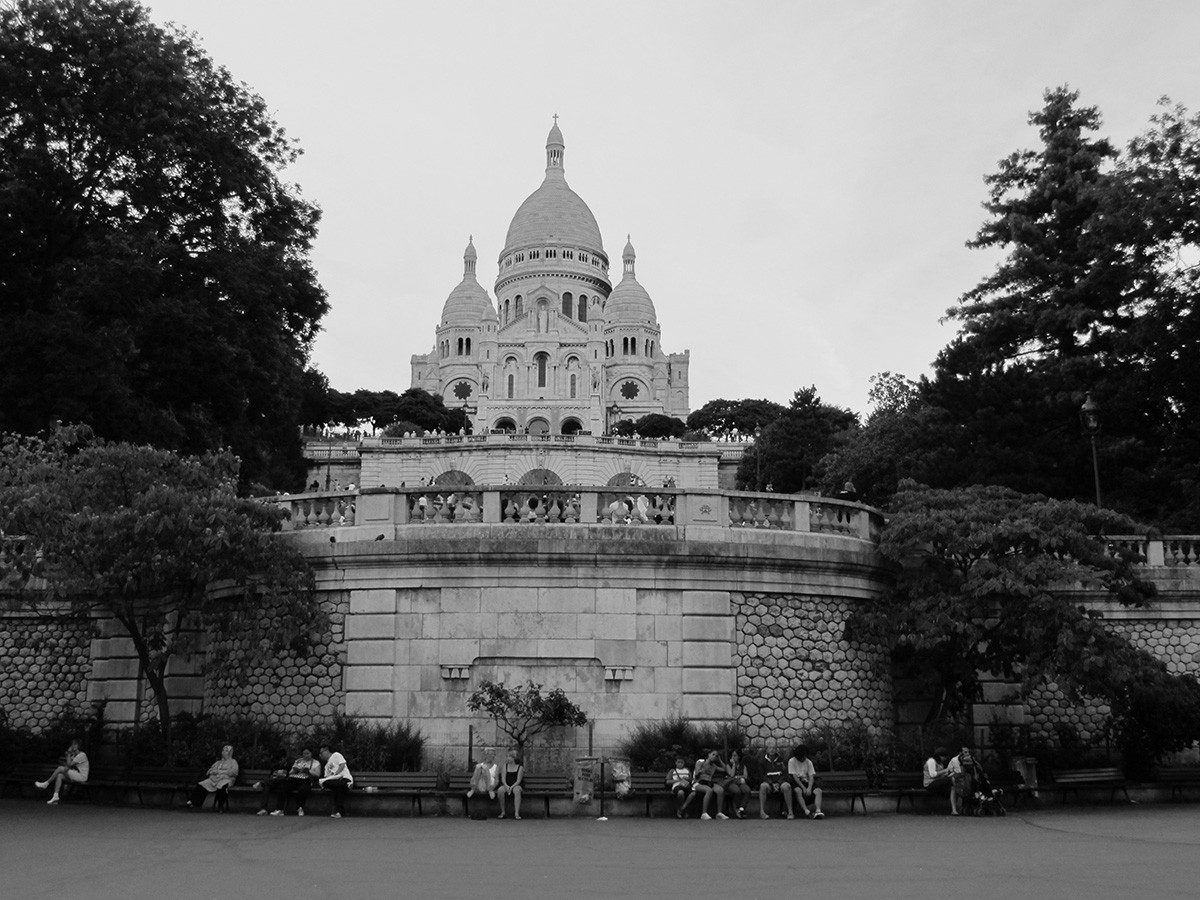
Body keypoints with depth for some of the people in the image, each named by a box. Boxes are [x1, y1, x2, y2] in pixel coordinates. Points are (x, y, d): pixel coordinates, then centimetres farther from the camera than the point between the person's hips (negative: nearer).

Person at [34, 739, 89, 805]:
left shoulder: (82, 755, -9)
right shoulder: (75, 755, 22)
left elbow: (69, 765, -13)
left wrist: (69, 754, -5)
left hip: (81, 777, -9)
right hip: (74, 777, 9)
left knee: (60, 768, -17)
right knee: (59, 776, -12)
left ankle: (46, 784, -8)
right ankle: (55, 796, -20)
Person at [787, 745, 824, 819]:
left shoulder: (809, 762, 8)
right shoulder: (792, 761, -2)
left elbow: (811, 777, -1)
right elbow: (794, 776, -10)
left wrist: (809, 788, -21)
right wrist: (803, 788, -20)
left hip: (806, 782, 4)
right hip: (796, 782, -4)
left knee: (818, 791, -24)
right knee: (798, 791, -38)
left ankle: (818, 811, -42)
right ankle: (806, 812, -46)